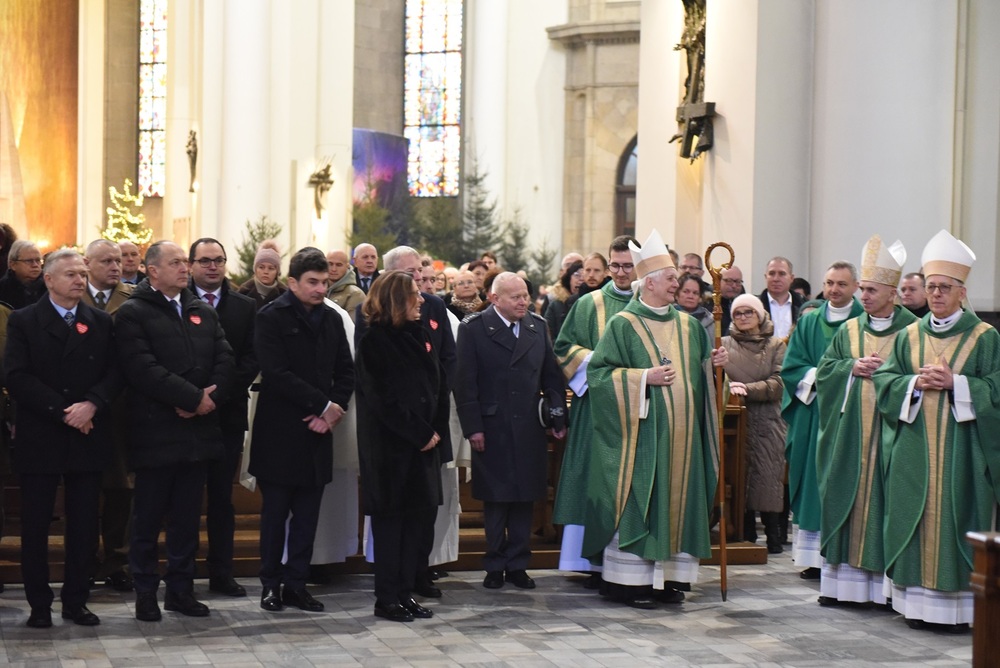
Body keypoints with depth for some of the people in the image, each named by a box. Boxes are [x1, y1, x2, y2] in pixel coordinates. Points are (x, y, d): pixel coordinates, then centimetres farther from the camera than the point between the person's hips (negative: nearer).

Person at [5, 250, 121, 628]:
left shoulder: (101, 323, 10)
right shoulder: (23, 322, 1)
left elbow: (115, 373, 2)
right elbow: (17, 377, -9)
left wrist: (91, 404, -16)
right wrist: (63, 411, -15)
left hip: (88, 437, 2)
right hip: (39, 439, -2)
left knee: (84, 525, 5)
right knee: (35, 526, 2)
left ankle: (76, 601, 14)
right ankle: (39, 605, 11)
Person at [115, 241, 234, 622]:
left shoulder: (203, 312, 15)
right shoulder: (133, 314, -4)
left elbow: (225, 359, 6)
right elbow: (143, 368, -16)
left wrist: (210, 397, -12)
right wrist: (194, 397, -18)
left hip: (199, 429, 5)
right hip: (155, 430, -5)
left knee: (187, 516, 10)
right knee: (149, 515, 2)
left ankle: (181, 589, 19)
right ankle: (145, 593, 12)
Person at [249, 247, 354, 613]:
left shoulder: (332, 319, 11)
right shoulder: (272, 317, -7)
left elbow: (346, 371, 11)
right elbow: (277, 373, -17)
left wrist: (335, 410, -7)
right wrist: (324, 404, -15)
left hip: (317, 431, 5)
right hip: (279, 432, -5)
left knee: (307, 514, 7)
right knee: (275, 512, 5)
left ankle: (296, 583, 15)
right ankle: (271, 583, 14)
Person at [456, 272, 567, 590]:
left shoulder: (538, 326, 8)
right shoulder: (473, 328, -4)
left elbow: (552, 376, 11)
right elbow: (465, 383, -6)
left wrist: (559, 417, 5)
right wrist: (472, 427, -11)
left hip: (529, 430, 3)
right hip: (492, 430, -3)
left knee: (524, 499, 6)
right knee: (496, 501, 4)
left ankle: (517, 564, 16)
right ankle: (495, 565, 15)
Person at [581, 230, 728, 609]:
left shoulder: (687, 325, 14)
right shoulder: (624, 325, -3)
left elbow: (699, 372, 21)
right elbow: (598, 373, -8)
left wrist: (714, 363, 0)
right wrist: (644, 377, -16)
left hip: (680, 434, 6)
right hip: (642, 431, -6)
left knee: (677, 498, 6)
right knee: (637, 503, -5)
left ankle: (670, 576, 13)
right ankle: (628, 581, 0)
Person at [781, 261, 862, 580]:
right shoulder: (808, 323, 13)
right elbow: (792, 367, 9)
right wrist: (818, 376, -9)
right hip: (813, 414, 3)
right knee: (816, 485, 2)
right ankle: (815, 556, 6)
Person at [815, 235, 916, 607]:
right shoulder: (849, 330, 12)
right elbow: (824, 370, 10)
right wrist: (852, 368, -6)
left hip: (890, 430, -4)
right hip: (849, 433, 4)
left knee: (884, 501, -3)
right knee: (845, 500, 3)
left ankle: (886, 582, 2)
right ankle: (843, 579, 9)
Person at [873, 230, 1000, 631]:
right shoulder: (909, 337, 12)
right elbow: (883, 380, 6)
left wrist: (954, 382, -16)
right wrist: (916, 383, -11)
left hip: (962, 449, -3)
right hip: (914, 451, 3)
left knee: (958, 519, -3)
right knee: (915, 520, 3)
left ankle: (960, 603, 2)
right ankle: (917, 599, 9)